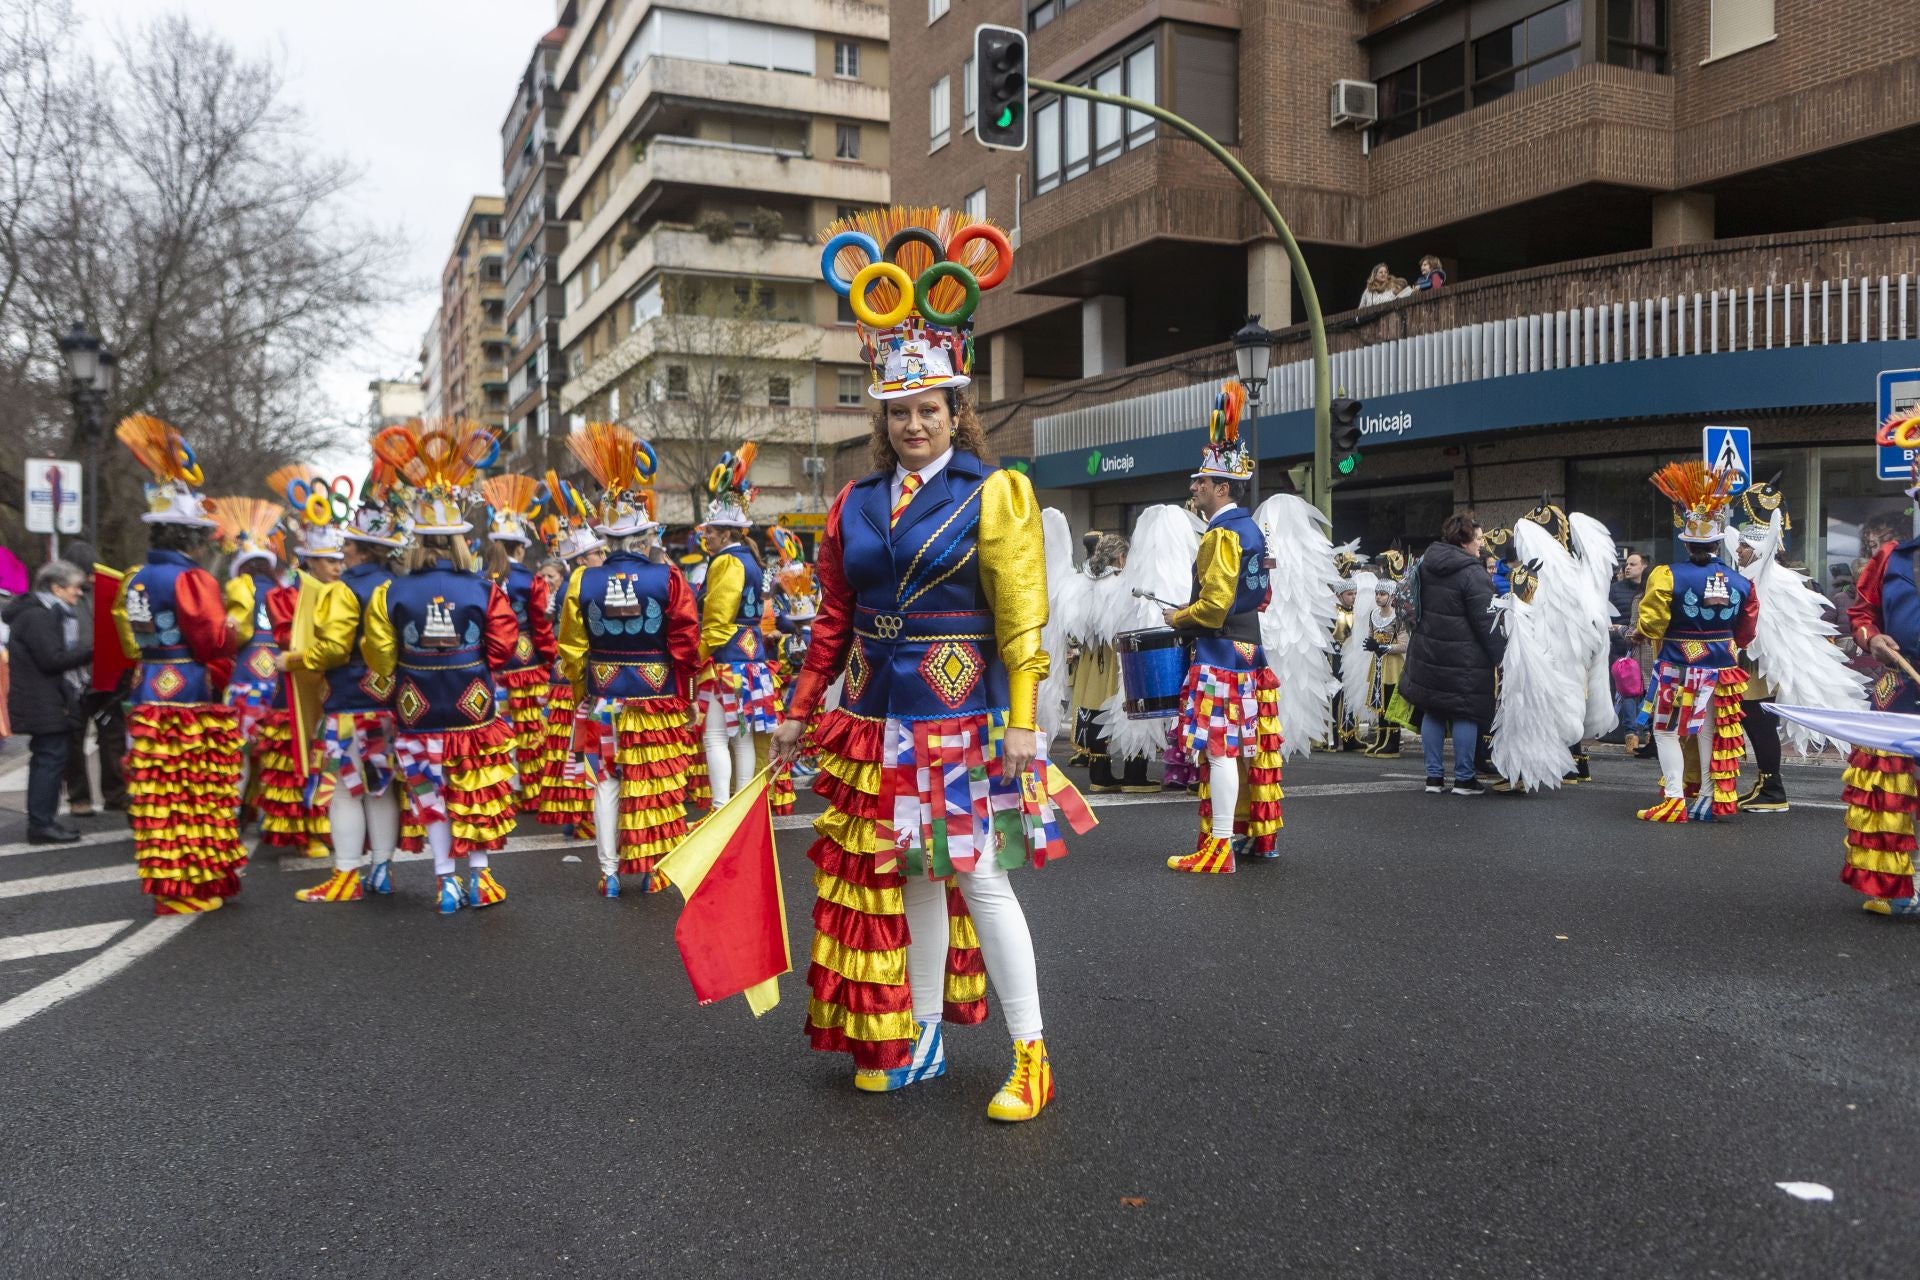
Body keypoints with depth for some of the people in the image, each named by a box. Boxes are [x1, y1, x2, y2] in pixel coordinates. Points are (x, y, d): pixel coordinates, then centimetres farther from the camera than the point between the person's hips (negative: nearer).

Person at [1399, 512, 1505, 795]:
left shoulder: (1425, 565, 7)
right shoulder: (1472, 575, -16)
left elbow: (1414, 607, 18)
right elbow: (1487, 622, -16)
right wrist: (1501, 655, -9)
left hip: (1428, 652, 7)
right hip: (1464, 658, -7)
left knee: (1432, 713, 12)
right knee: (1465, 714, 2)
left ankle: (1434, 776, 15)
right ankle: (1464, 779, 7)